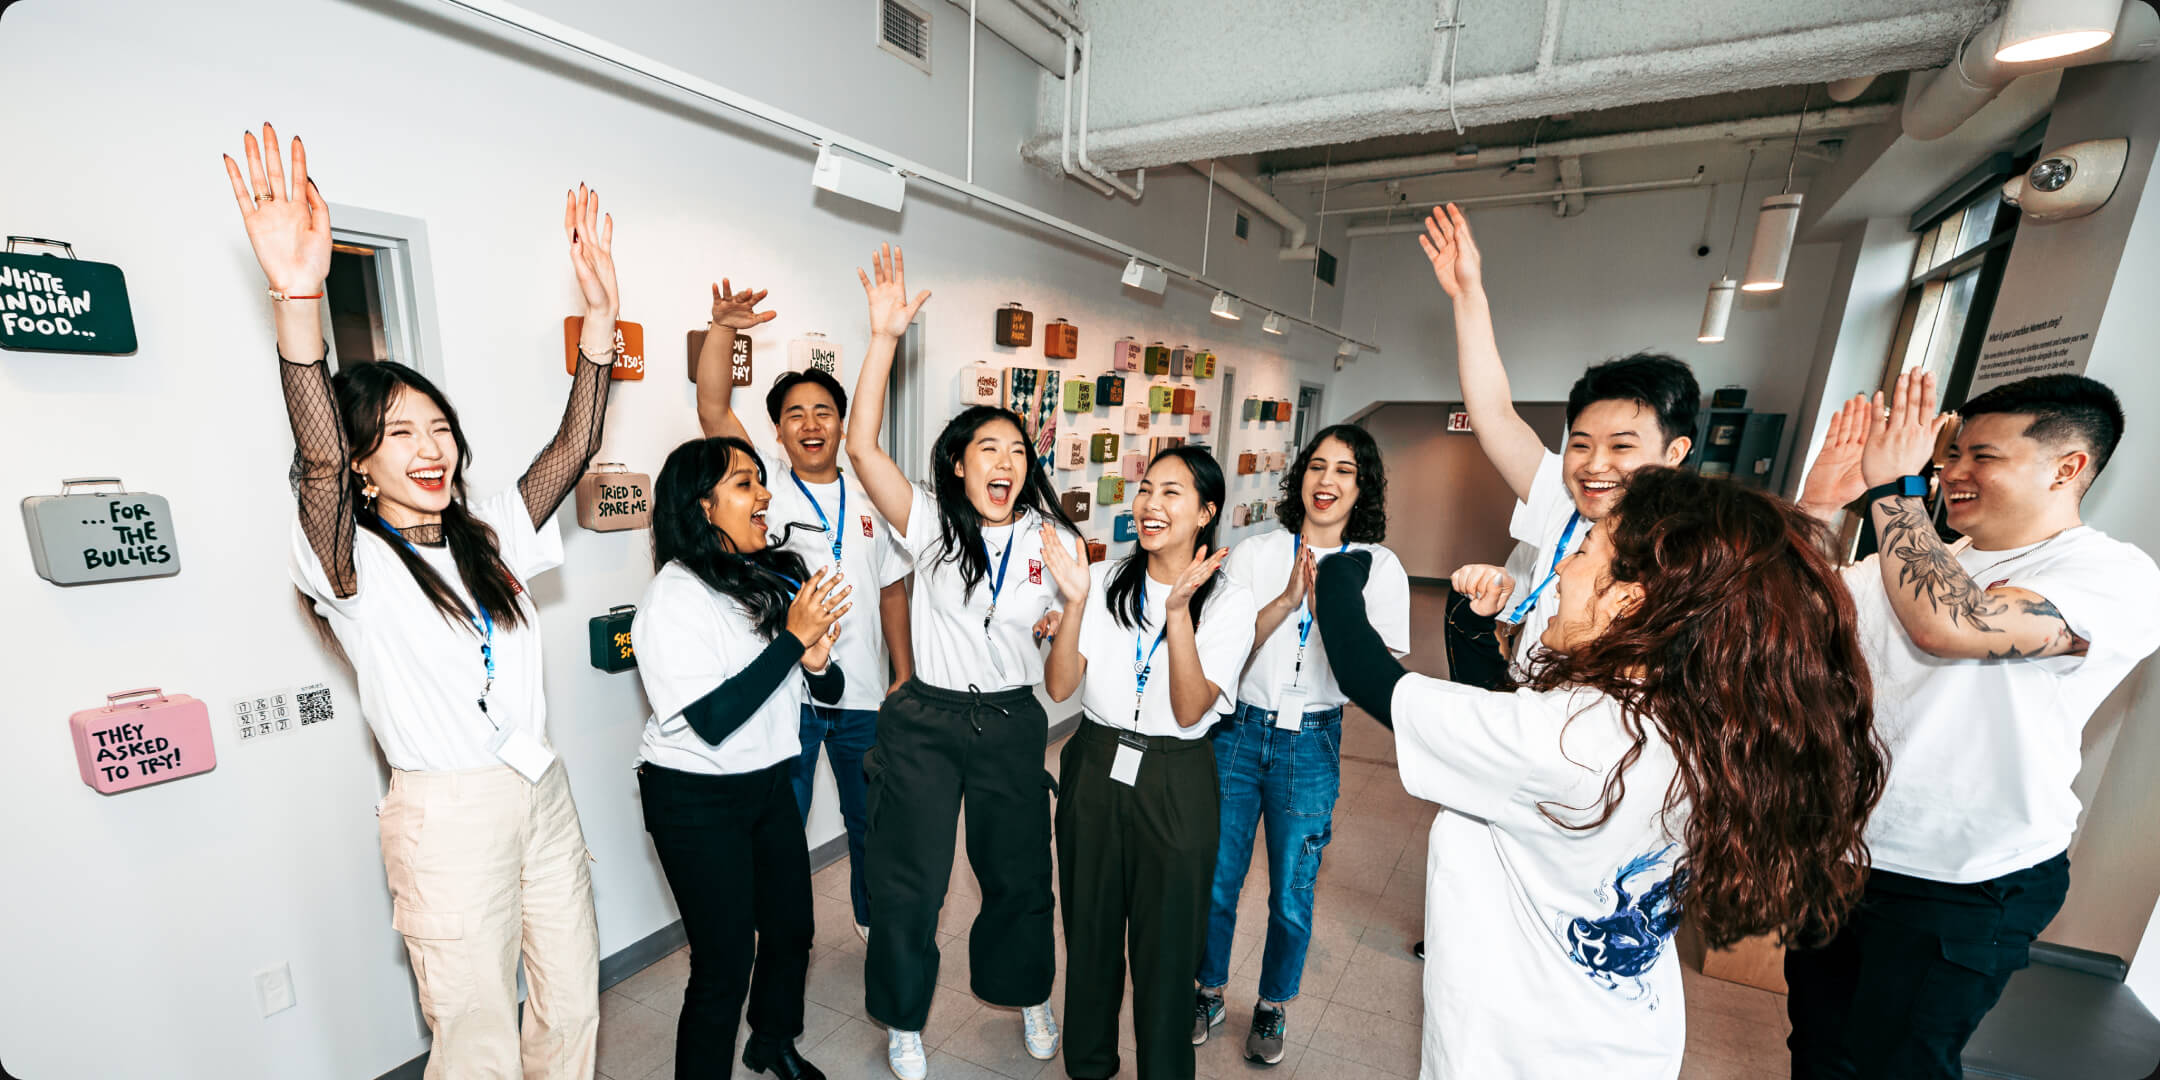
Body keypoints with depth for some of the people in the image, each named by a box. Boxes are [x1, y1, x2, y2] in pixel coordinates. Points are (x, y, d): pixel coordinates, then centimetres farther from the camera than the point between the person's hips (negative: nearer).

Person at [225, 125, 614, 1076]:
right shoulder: (354, 563, -7)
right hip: (447, 814, -4)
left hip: (542, 792, 5)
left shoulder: (489, 536, 7)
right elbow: (319, 463, -26)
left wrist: (600, 313, -12)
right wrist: (298, 297, -41)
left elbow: (573, 449, -3)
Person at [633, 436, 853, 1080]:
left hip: (770, 783, 7)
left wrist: (817, 662, -17)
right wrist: (792, 637, -27)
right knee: (725, 962, 5)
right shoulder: (674, 597, -18)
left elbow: (827, 690, 5)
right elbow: (713, 720, -26)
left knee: (791, 931, 20)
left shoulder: (773, 579, 0)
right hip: (697, 801, -6)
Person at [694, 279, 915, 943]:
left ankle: (875, 918, 43)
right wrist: (722, 328, -27)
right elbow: (713, 409, -14)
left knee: (873, 819, 19)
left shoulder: (869, 499, 6)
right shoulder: (765, 482, -1)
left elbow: (891, 588, 9)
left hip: (863, 692, 3)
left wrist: (903, 674, 7)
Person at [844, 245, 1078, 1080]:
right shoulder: (930, 524, -9)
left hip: (1012, 723, 2)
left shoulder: (1050, 538, -1)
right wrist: (885, 336, -26)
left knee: (1020, 873, 18)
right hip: (926, 721, -2)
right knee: (908, 883, 13)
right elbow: (862, 445, -21)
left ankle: (1027, 993, 49)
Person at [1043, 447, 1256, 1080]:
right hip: (1093, 771, 3)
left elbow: (1190, 710, -18)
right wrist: (1074, 602, -22)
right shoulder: (1106, 582, -3)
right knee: (1089, 932, 20)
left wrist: (1178, 610, -28)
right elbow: (1059, 686, -8)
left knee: (1165, 945, 14)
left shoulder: (1229, 600, -9)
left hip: (1175, 787, -2)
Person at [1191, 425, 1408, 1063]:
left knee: (1291, 897, 13)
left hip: (1311, 745, 0)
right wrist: (1286, 600, -22)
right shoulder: (1254, 553, -3)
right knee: (1215, 881, 12)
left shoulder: (1380, 569, -3)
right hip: (1237, 731, 1)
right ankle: (1208, 991, 40)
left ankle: (1272, 1007, 41)